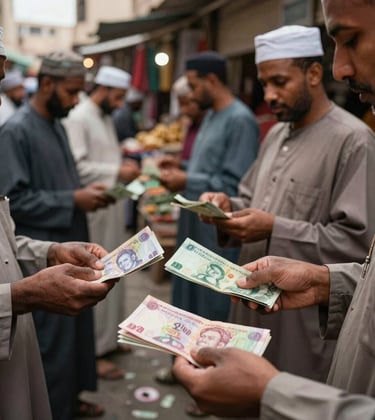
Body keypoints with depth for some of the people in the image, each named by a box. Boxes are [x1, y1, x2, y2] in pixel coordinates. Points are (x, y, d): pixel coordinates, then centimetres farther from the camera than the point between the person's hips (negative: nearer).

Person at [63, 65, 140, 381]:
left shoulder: (107, 118, 15)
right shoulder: (77, 118, -14)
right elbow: (76, 166, -23)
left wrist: (123, 167, 4)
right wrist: (117, 171, -22)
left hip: (113, 208, 9)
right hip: (94, 211, -9)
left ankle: (109, 337, 30)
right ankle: (95, 350, 6)